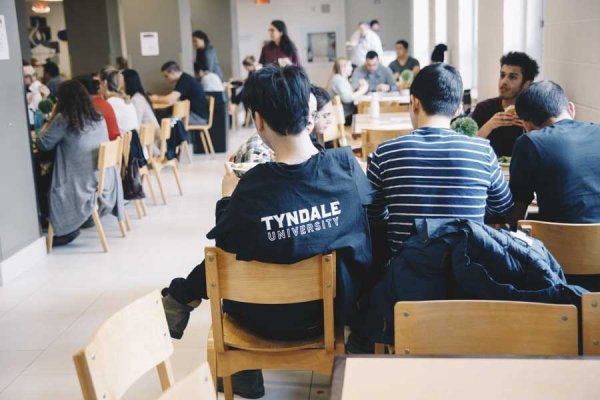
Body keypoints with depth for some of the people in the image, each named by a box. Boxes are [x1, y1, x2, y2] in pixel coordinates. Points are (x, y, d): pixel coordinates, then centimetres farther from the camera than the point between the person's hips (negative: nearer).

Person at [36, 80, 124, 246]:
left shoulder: (63, 119, -14)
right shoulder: (98, 117, 6)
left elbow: (42, 144, -3)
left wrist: (52, 117, 7)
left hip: (83, 187, -7)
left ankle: (66, 230, 10)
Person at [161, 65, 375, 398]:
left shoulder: (252, 185, -25)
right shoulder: (345, 163, -18)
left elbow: (223, 243, -10)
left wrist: (227, 196, 7)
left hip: (270, 320, -3)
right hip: (337, 307, 4)